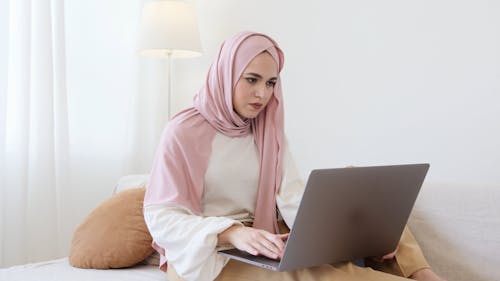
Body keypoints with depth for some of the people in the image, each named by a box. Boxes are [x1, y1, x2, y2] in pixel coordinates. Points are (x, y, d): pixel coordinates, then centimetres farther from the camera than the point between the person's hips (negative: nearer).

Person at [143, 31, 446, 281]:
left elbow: (293, 200, -6)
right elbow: (161, 216, -16)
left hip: (260, 249, 6)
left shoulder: (269, 132, 7)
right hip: (200, 254, -5)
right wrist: (232, 233, -34)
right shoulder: (183, 132, -9)